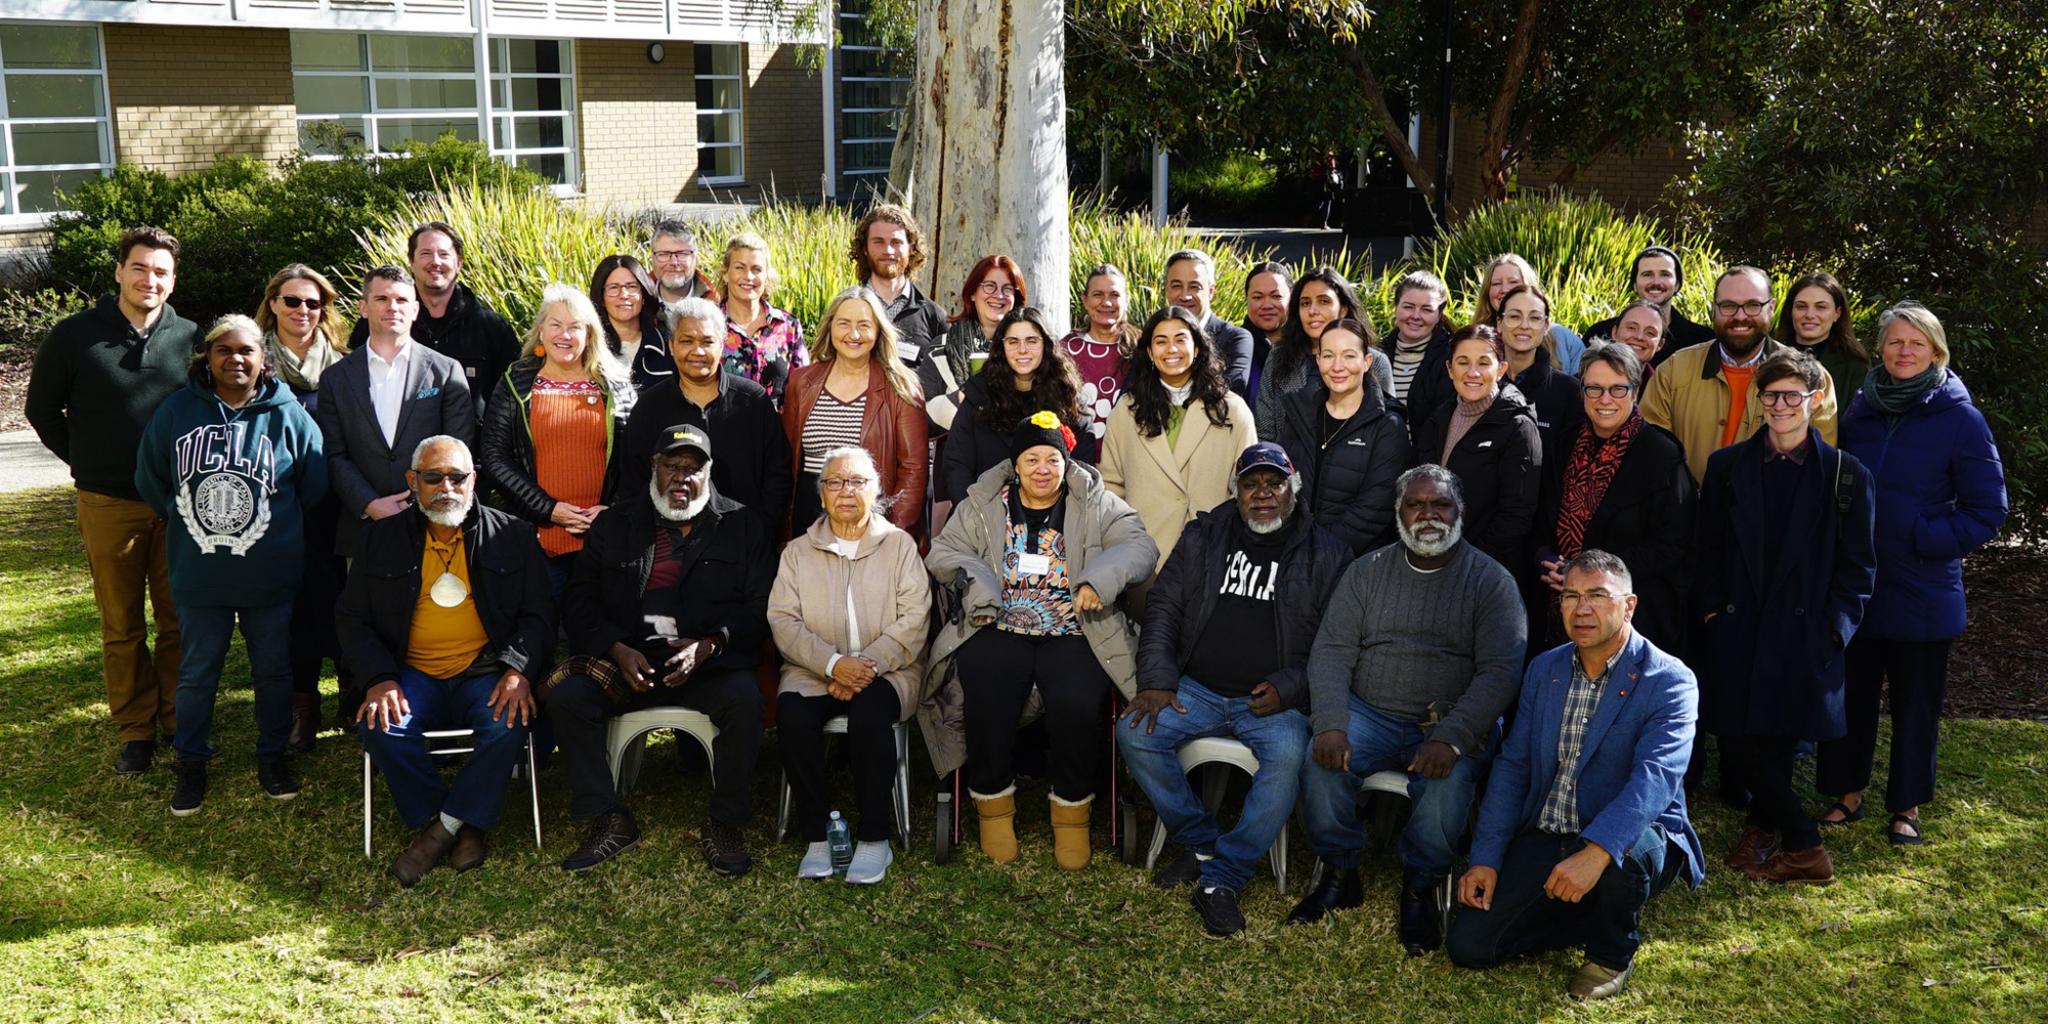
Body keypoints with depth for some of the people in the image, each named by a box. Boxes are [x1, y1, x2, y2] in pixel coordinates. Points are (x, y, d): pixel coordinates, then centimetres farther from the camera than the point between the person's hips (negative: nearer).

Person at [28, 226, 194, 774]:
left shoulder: (190, 338, 1)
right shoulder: (74, 336, -3)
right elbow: (42, 409, 9)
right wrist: (86, 462, 7)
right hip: (108, 505, -1)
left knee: (179, 620, 8)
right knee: (122, 627, 6)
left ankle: (178, 719, 21)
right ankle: (135, 729, 16)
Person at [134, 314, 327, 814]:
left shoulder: (288, 415, -6)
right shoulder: (176, 411, -3)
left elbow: (313, 486, 3)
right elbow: (151, 479, 9)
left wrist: (273, 526, 7)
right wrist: (189, 519, 8)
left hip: (271, 577, -1)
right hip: (198, 574, 1)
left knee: (273, 669, 13)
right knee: (196, 673, 12)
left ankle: (273, 755, 30)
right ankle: (191, 763, 27)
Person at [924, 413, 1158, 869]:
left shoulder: (1098, 506, 8)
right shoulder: (983, 505, 13)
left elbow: (1140, 548, -1)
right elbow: (943, 552, 11)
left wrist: (1100, 578, -20)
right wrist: (972, 583, -9)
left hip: (1073, 634, -1)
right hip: (999, 630, 1)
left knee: (1077, 705, -29)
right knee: (987, 702, -28)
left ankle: (1072, 812, -6)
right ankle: (994, 804, -3)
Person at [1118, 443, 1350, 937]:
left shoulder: (1325, 554, 5)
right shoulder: (1203, 536, 11)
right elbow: (1163, 608, 8)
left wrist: (1288, 687, -12)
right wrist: (1157, 681, -5)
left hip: (1273, 700, -2)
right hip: (1197, 689, 2)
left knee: (1288, 757, -33)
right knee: (1135, 733, -23)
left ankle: (1221, 878, -22)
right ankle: (1203, 842, -4)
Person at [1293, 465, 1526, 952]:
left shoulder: (1490, 580, 1)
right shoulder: (1368, 571, 10)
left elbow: (1501, 671, -9)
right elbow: (1332, 650, 2)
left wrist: (1450, 738, -24)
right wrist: (1330, 725, -16)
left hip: (1451, 724, -2)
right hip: (1370, 714, 2)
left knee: (1447, 779, -33)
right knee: (1322, 760, -27)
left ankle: (1420, 889, -8)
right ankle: (1339, 874, -5)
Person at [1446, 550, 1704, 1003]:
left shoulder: (1669, 682, -13)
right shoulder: (1544, 668, 6)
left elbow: (1655, 778, -27)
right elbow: (1513, 765, 6)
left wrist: (1595, 852, -43)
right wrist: (1485, 858, -4)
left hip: (1628, 840, -4)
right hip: (1544, 842, 4)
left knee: (1628, 845, -41)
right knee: (1467, 945, -10)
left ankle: (1612, 952, -7)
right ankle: (1590, 919, 14)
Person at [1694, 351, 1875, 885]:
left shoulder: (1846, 474, 2)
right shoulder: (1727, 466, 8)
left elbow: (1856, 566, 3)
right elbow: (1707, 549, 10)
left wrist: (1833, 629, -6)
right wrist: (1712, 609, 0)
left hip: (1805, 635, -2)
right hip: (1737, 630, 2)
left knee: (1779, 741, 0)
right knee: (1738, 744, -2)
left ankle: (1763, 826, 22)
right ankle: (1803, 846, 14)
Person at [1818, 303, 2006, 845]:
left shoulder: (1960, 418, -8)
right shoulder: (1861, 409, 3)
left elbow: (1987, 510, -7)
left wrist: (1925, 540, -17)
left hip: (1921, 592, -3)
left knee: (1915, 700, 10)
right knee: (1849, 692, 11)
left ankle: (1907, 804, 25)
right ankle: (1847, 791, 27)